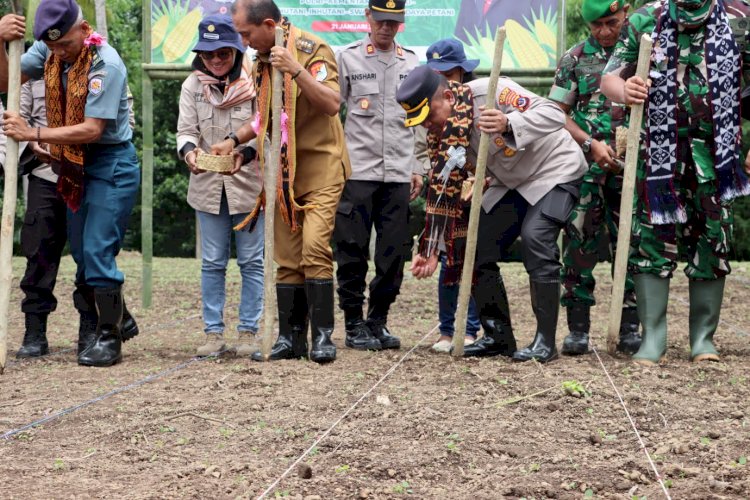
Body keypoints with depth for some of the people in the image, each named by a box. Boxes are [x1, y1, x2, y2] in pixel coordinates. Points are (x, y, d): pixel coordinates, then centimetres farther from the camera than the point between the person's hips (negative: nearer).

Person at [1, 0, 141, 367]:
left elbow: (92, 130, -25)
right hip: (73, 165, 8)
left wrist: (33, 134, -28)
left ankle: (109, 338, -2)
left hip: (111, 164, -8)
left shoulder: (106, 64, -22)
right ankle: (119, 321, 26)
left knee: (97, 251, -11)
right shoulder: (49, 51, -2)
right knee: (80, 253, 12)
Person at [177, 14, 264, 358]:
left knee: (251, 262, 4)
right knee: (212, 263, 7)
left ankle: (248, 332, 12)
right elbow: (186, 130, -3)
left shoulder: (254, 84, -7)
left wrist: (244, 153, -31)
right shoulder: (192, 86, 2)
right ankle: (213, 332, 13)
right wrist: (189, 151, -26)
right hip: (208, 186, 3)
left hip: (248, 185, -3)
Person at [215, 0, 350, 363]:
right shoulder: (262, 61, 13)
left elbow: (331, 105, -22)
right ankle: (290, 338, 11)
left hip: (319, 168, -7)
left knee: (314, 248, -17)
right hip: (283, 172, 7)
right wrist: (234, 139, 15)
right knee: (287, 258, 6)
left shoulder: (312, 50, -11)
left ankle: (323, 336, -12)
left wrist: (297, 70, -30)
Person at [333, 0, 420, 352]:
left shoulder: (412, 64, 13)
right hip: (357, 170, -3)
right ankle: (354, 326, 5)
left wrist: (417, 168, 11)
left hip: (398, 174, 3)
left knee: (394, 254, 2)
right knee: (353, 253, -3)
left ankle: (378, 322, 13)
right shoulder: (346, 58, 3)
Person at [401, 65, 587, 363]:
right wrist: (430, 249, -8)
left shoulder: (492, 92, -28)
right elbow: (443, 192, -2)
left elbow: (554, 114, -33)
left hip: (555, 172, -8)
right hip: (510, 183, 8)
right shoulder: (440, 134, -6)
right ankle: (498, 336, 9)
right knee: (475, 246, -4)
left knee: (534, 238, -27)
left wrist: (508, 124, -49)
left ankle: (546, 341, -18)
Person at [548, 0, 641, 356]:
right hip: (585, 167, 0)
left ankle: (630, 327, 9)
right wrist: (591, 144, -9)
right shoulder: (575, 58, 6)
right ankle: (578, 328, 4)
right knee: (580, 244, -1)